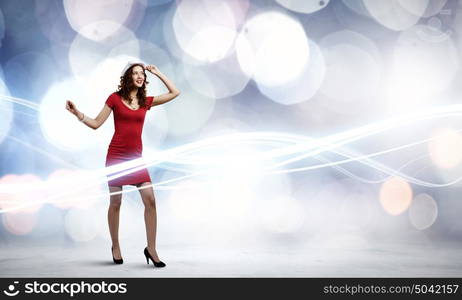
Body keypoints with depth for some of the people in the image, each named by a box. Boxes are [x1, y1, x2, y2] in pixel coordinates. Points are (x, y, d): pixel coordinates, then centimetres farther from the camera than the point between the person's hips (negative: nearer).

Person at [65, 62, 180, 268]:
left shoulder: (146, 101, 10)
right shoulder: (115, 98, 1)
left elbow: (174, 93, 13)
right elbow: (96, 123, 2)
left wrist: (158, 73, 14)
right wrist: (77, 113, -11)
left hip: (136, 157, 3)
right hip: (116, 155, -3)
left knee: (150, 200, -7)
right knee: (115, 202, 2)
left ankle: (151, 249, 1)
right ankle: (115, 247, 19)